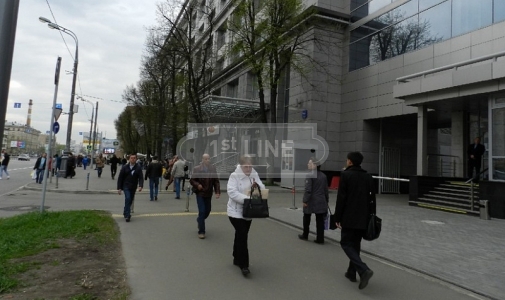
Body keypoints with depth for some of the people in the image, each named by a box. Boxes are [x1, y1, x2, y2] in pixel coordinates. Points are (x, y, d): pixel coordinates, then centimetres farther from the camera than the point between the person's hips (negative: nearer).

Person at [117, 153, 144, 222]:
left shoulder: (138, 168, -1)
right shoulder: (125, 167, -2)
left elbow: (141, 178, -7)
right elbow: (120, 178, 0)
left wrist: (140, 186, -24)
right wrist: (119, 188, -5)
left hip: (133, 187, 2)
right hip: (126, 186, -2)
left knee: (130, 201, 11)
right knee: (128, 198, -18)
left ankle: (125, 212, 34)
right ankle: (127, 215, -14)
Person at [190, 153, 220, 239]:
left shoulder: (213, 168, -2)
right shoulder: (197, 169, -9)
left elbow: (216, 181, 0)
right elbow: (191, 180, -3)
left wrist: (217, 192, -10)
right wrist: (197, 185, -22)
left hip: (208, 194, 4)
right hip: (200, 193, -4)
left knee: (207, 211, 15)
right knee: (202, 211, -7)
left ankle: (199, 220, 47)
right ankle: (201, 232, 5)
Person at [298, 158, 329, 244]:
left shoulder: (310, 175, -14)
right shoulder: (323, 176, 5)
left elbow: (308, 190, -17)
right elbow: (326, 190, 9)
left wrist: (305, 201, -12)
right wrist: (326, 200, 17)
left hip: (311, 201, -4)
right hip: (321, 202, 5)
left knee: (306, 219, 15)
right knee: (320, 221, 8)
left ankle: (305, 235, 28)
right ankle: (320, 239, 9)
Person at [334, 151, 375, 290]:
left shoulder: (345, 175, -10)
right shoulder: (368, 177, 7)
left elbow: (341, 198, -13)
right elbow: (372, 198, 9)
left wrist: (337, 218, -7)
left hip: (349, 217, -6)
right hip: (363, 218, 6)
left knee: (346, 244, 2)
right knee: (355, 244, 17)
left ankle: (364, 270, -14)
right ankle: (352, 272, 24)